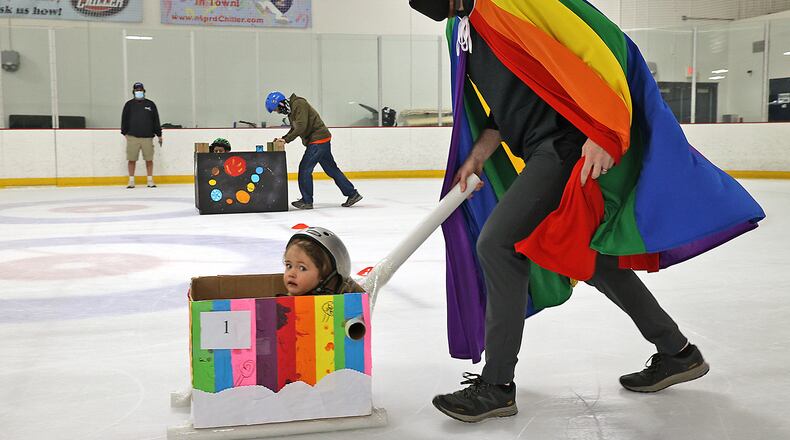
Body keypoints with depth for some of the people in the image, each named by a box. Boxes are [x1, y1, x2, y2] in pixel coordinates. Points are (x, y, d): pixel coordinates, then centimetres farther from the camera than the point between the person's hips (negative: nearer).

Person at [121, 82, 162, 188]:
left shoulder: (150, 104, 10)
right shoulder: (129, 104, 9)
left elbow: (156, 120, 11)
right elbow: (124, 119, 8)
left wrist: (159, 134, 9)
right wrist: (125, 132, 0)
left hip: (147, 137, 0)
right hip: (132, 137, 0)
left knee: (149, 159, 0)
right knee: (132, 159, 0)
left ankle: (150, 180, 8)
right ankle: (131, 181, 7)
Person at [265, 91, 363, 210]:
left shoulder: (299, 104, -16)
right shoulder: (291, 109, 15)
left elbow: (301, 127, -24)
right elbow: (294, 129, 21)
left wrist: (286, 139, -21)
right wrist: (283, 138, 8)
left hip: (318, 140, -10)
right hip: (318, 141, 10)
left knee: (304, 169, -7)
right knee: (331, 169, 12)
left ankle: (307, 201, 1)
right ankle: (352, 194, 14)